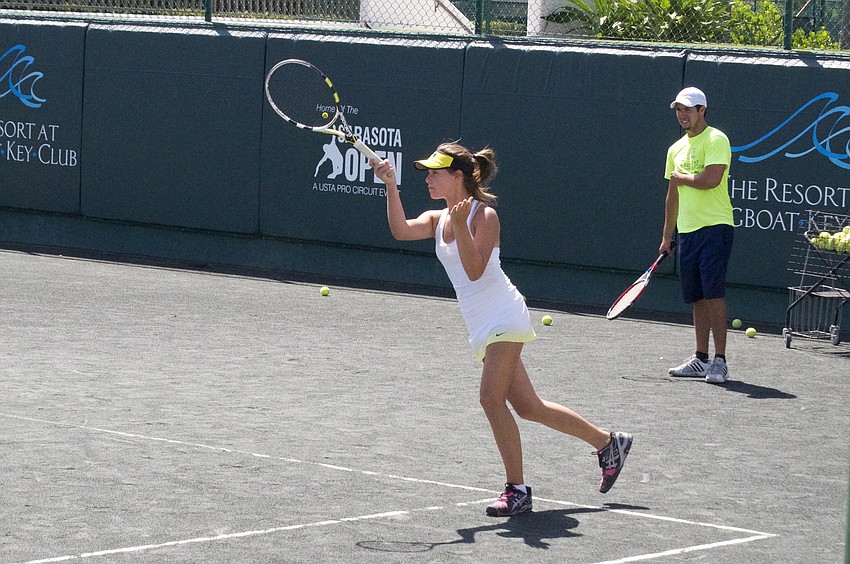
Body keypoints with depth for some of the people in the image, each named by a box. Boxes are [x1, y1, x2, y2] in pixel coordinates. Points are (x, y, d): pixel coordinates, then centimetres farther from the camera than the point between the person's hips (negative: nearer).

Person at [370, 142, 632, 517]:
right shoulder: (437, 219, 10)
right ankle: (607, 442, 23)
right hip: (482, 328, 8)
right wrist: (391, 186, -20)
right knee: (527, 407, 10)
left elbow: (475, 270, -20)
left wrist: (461, 226, -30)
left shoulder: (484, 215, -10)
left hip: (503, 318, -8)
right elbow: (401, 230, -10)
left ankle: (517, 489, -11)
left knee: (491, 398, -18)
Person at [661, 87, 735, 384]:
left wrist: (680, 176, -4)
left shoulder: (716, 140, -7)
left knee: (713, 292, -12)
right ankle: (701, 359, 12)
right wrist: (666, 236, 22)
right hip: (687, 230, 7)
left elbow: (710, 179, -22)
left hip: (715, 227, -7)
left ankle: (720, 360, -12)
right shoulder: (676, 149, 17)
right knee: (697, 297, 8)